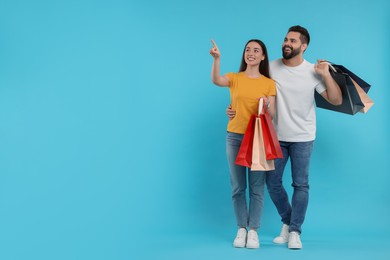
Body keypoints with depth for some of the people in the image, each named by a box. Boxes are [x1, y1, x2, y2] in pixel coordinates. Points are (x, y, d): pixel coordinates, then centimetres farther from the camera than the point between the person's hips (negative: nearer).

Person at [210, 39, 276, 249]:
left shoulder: (269, 83, 4)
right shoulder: (234, 78, 4)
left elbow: (272, 115, 0)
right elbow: (216, 81, -19)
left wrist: (268, 106, -22)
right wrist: (216, 59, -35)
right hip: (234, 137, 1)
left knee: (256, 187, 0)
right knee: (237, 187, 4)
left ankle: (253, 231, 8)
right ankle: (241, 229, 13)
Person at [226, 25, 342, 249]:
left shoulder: (313, 72, -9)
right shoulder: (271, 68, -4)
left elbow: (336, 100, -11)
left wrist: (326, 75, -21)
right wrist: (235, 108, -8)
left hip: (302, 138, -2)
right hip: (276, 136, 2)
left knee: (301, 184, 1)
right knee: (273, 183, 7)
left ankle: (294, 231, 11)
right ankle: (287, 222, 28)